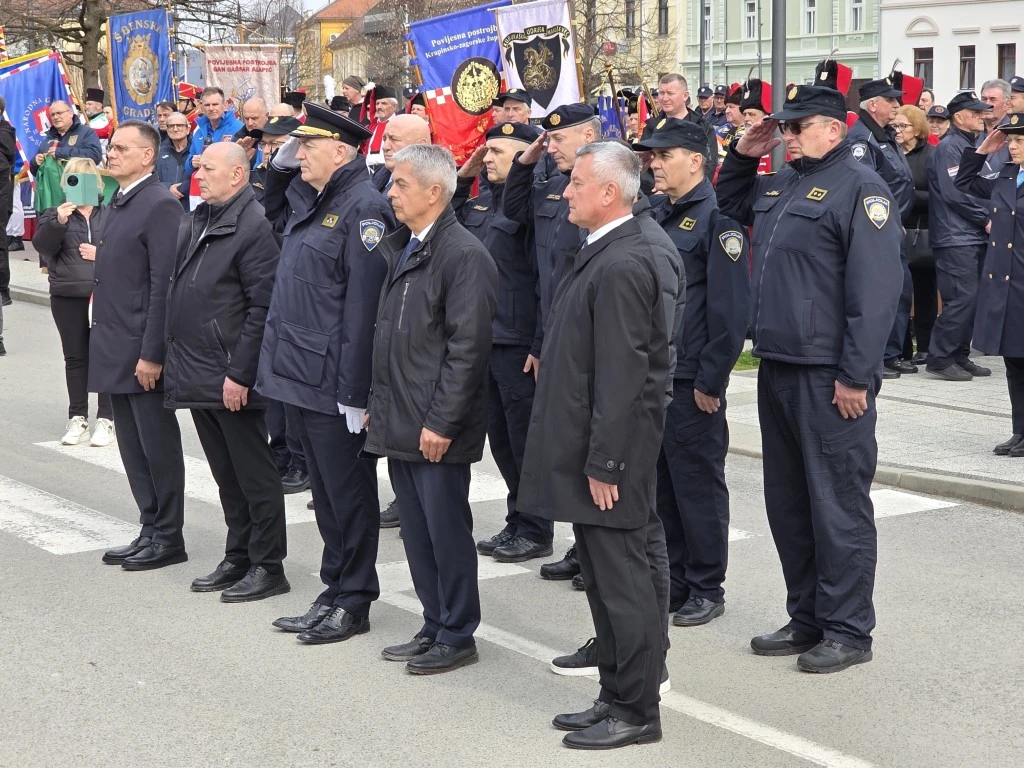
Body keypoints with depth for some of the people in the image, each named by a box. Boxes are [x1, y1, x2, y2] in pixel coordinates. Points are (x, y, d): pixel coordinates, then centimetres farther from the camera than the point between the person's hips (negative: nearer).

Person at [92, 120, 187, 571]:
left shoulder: (160, 206, -13)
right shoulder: (118, 204, 15)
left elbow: (163, 286, -18)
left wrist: (151, 354, -20)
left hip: (143, 352, -9)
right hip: (116, 350, 9)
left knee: (158, 446, 1)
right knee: (133, 447, 13)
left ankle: (168, 537, 11)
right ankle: (151, 530, 22)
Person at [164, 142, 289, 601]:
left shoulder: (254, 226, -14)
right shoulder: (194, 222, 13)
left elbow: (262, 306, -18)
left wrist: (240, 373, -20)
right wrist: (177, 361, 14)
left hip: (231, 378, -9)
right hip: (197, 374, 9)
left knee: (254, 476, 1)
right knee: (226, 476, 16)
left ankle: (267, 568, 10)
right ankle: (237, 559, 25)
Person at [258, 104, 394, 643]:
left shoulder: (363, 208, -16)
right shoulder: (308, 200, 12)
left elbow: (364, 306, -21)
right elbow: (272, 215, 36)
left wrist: (354, 392, -22)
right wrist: (279, 167, 15)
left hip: (333, 383, -9)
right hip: (300, 376, 9)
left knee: (347, 493, 3)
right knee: (326, 492, 16)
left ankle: (353, 603, 13)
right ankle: (336, 593, 26)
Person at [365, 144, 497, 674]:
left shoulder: (464, 255, -14)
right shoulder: (400, 248, 13)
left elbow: (468, 347, -18)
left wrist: (441, 421, -19)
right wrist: (378, 403, 16)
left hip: (436, 430, -9)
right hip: (399, 425, 9)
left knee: (447, 532, 1)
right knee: (417, 533, 14)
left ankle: (457, 637, 13)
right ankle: (434, 628, 25)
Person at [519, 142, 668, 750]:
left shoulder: (620, 265, -19)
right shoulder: (602, 255, 13)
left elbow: (623, 375, -22)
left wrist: (603, 462, -20)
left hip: (609, 451, -10)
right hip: (589, 448, 10)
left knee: (621, 579, -1)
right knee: (606, 578, 16)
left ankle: (638, 711, 9)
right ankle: (618, 696, 26)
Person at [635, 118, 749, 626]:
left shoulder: (715, 219, -11)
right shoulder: (655, 215, 13)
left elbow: (731, 311, -16)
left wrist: (711, 381, -16)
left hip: (692, 384, -8)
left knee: (699, 486, 2)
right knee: (660, 483, 13)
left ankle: (707, 590, 13)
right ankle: (672, 581, 24)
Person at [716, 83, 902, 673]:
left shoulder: (859, 187, -11)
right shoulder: (777, 187, 15)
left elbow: (876, 288, -18)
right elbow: (727, 206, 35)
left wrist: (856, 375, -21)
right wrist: (743, 156, 16)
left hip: (831, 379, -9)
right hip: (777, 370, 9)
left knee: (838, 504, -1)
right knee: (787, 501, 15)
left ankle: (848, 630, 9)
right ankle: (807, 618, 26)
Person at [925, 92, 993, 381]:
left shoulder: (971, 145, 18)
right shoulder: (949, 147, -10)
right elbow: (955, 194, -18)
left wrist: (987, 220, 3)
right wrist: (986, 220, -12)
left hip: (974, 237, 9)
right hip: (956, 237, -9)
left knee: (971, 299, 9)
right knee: (962, 298, -11)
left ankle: (959, 356, 16)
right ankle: (940, 359, -5)